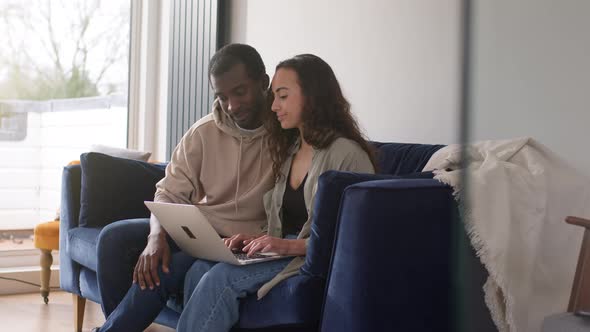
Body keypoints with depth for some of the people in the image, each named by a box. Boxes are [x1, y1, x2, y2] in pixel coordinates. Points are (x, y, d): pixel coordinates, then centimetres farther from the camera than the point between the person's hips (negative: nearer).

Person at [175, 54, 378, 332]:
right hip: (283, 253, 7)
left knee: (220, 278, -25)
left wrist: (292, 246, -20)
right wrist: (258, 240, 0)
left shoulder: (347, 154, -10)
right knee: (200, 270, -17)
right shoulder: (289, 151, 17)